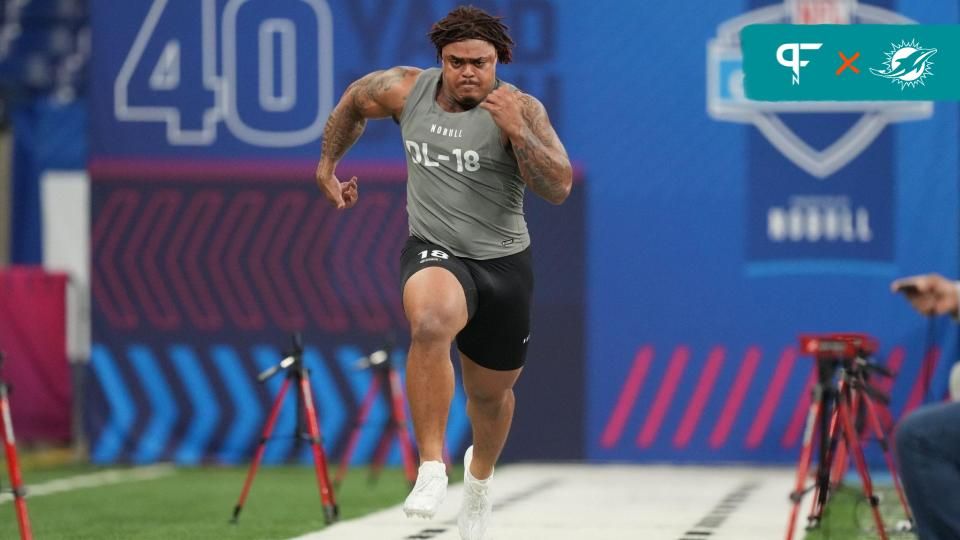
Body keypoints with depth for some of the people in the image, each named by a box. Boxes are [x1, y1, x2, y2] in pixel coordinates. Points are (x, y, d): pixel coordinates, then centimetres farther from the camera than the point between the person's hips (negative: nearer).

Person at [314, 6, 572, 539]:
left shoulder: (520, 108, -13)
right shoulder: (406, 90, -6)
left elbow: (559, 188, -22)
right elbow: (354, 101, 17)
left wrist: (516, 130, -34)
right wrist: (328, 165, 22)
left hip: (504, 263, 1)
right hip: (435, 253, -1)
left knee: (492, 393, 18)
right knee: (431, 322, -37)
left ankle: (481, 475, 53)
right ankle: (432, 469, -31)